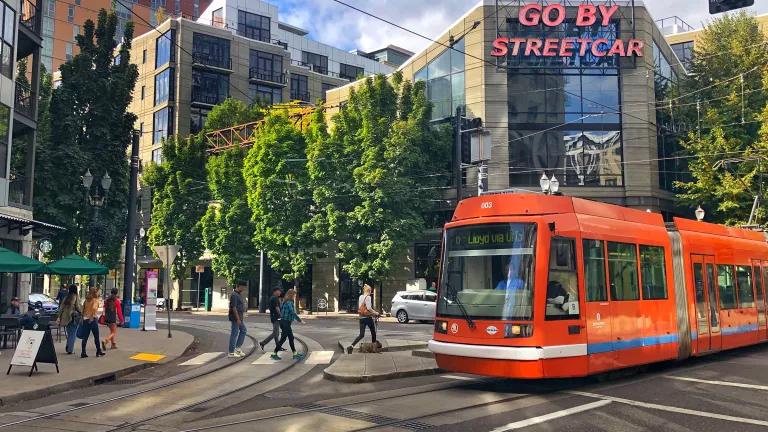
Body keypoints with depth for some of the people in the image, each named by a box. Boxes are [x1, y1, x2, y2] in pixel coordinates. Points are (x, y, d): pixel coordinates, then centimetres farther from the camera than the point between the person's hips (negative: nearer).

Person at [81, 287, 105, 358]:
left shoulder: (86, 300, 10)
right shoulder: (95, 300, -8)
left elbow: (83, 309, 11)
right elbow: (94, 308, -26)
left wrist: (83, 318, 16)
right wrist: (93, 316, -19)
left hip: (85, 319, 6)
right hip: (93, 319, -6)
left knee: (85, 337, 6)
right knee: (96, 337, 8)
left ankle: (83, 353, 3)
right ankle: (98, 352, 18)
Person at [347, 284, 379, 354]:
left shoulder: (360, 297, 11)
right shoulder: (368, 297, -11)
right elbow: (369, 308, -19)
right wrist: (375, 313, -5)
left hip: (361, 317, 7)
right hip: (367, 317, -7)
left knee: (361, 335, 4)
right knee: (373, 332, 15)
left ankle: (351, 346, -13)